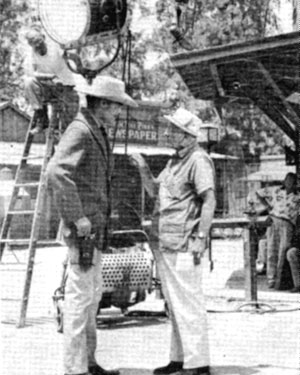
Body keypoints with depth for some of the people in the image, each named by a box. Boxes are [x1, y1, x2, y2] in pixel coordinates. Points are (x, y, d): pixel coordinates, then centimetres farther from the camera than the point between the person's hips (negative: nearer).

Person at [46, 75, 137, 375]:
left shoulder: (97, 131, 18)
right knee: (80, 294, -7)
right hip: (82, 227, -10)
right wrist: (77, 217, -25)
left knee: (92, 293, 14)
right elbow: (56, 173, -27)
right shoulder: (80, 130, -13)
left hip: (94, 225, 10)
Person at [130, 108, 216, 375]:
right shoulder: (175, 160, 18)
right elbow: (154, 190, 25)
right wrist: (144, 169, 8)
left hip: (184, 245, -10)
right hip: (166, 243, 10)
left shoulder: (199, 160, -12)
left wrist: (200, 238, -22)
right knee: (174, 303, 15)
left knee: (188, 303, -7)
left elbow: (209, 200, -18)